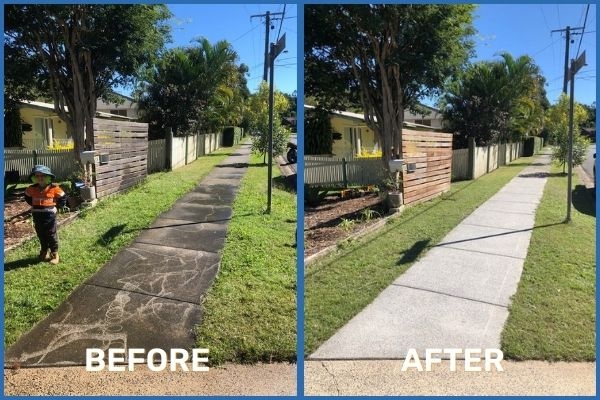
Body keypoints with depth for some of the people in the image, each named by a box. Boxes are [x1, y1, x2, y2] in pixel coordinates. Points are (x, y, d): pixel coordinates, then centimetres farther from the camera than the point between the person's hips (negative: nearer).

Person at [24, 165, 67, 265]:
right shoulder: (32, 189, 0)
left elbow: (63, 198, 0)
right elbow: (27, 197, 21)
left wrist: (57, 207, -4)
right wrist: (34, 205, 13)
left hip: (50, 215, -4)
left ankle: (54, 254, 14)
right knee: (41, 236, 16)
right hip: (37, 216, 4)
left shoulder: (54, 188, -11)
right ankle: (44, 252, 31)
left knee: (52, 236, 5)